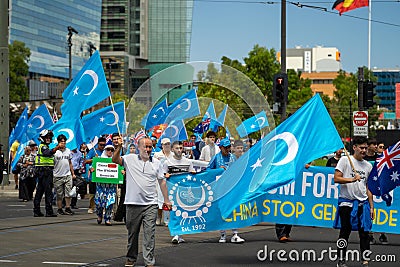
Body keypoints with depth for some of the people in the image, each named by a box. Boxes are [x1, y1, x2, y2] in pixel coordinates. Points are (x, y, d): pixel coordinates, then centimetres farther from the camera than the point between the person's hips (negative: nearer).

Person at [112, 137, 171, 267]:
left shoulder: (156, 163, 10)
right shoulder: (130, 159, 5)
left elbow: (162, 182, 13)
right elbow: (115, 160, -6)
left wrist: (166, 200, 10)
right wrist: (119, 147, -21)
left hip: (151, 204, 0)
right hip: (133, 203, 0)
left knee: (149, 234, -5)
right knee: (132, 233, 11)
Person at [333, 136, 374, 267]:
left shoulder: (368, 166, 13)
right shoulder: (345, 160, -1)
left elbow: (368, 188, 17)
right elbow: (336, 178, -8)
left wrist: (371, 207, 13)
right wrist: (352, 179, -22)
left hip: (363, 202, 4)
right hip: (346, 202, -4)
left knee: (364, 232, -1)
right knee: (345, 232, 2)